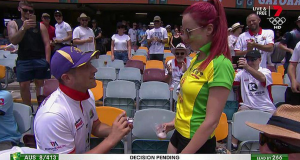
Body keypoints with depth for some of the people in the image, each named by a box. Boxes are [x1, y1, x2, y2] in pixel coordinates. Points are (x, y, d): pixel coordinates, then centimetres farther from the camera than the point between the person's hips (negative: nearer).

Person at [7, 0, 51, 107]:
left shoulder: (40, 25, 7)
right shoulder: (13, 24, 9)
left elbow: (47, 44, 2)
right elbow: (13, 41, -6)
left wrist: (47, 60, -8)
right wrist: (23, 28, -20)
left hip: (40, 60, 0)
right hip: (23, 61, 1)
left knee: (41, 85, 4)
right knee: (24, 86, 3)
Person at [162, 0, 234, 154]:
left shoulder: (220, 64, -24)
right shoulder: (198, 58, 1)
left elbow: (211, 122, -23)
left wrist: (184, 154, -18)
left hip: (197, 143, -7)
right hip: (180, 133, 7)